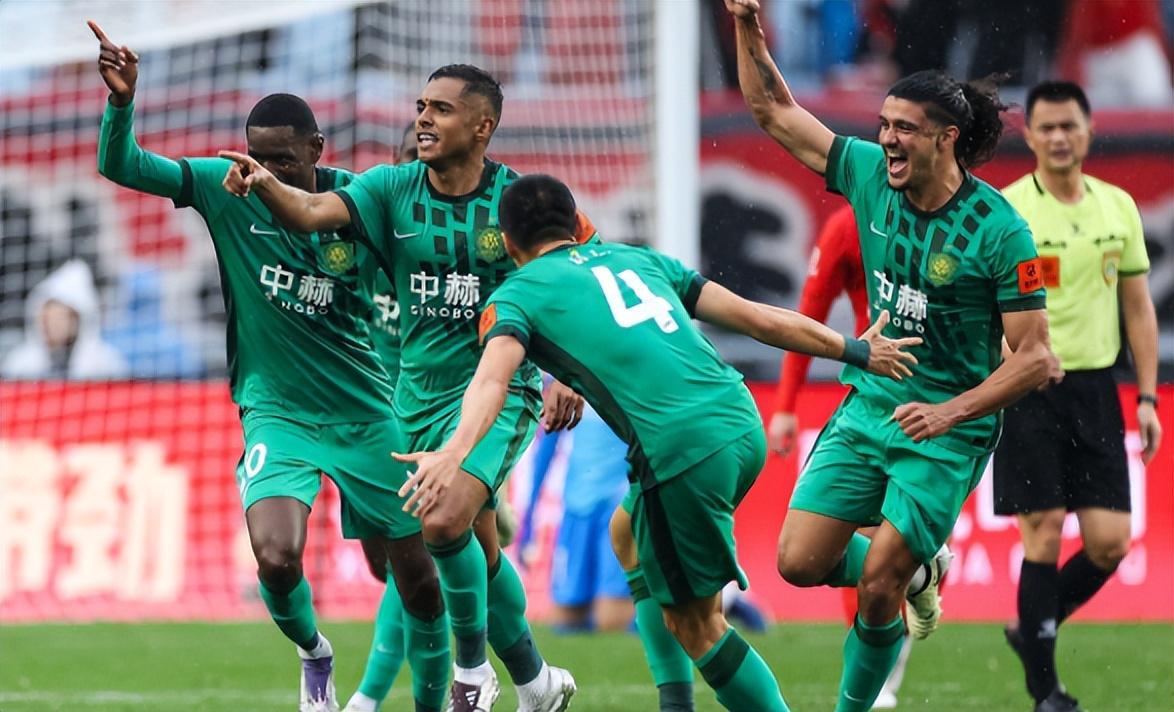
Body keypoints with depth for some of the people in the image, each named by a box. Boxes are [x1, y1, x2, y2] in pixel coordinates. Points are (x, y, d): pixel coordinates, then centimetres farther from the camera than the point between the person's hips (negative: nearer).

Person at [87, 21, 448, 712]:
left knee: (418, 577, 4)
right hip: (277, 414, -1)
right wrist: (122, 101, -30)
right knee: (276, 558, -23)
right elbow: (120, 165, -12)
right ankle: (314, 655, 11)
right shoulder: (226, 188, -8)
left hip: (365, 413, 1)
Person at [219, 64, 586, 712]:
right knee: (480, 549, 13)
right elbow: (311, 212, -17)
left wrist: (570, 376, -11)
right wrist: (262, 182, -37)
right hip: (420, 394, 5)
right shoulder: (393, 189, -1)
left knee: (444, 524, -25)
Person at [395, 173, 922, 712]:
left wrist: (455, 452, -30)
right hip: (742, 422, 7)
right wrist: (857, 352, 30)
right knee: (629, 531, 30)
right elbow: (758, 319, 21)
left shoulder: (518, 294, 9)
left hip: (683, 450, -7)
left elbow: (492, 379, -13)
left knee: (694, 622, 8)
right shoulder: (637, 258, 24)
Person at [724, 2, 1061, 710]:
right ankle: (919, 570, 26)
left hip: (945, 432, -5)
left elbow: (1036, 358, -16)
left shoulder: (999, 231, -18)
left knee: (877, 587, -11)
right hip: (868, 406, 6)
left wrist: (950, 412, -25)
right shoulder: (869, 173, -3)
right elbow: (775, 110, 6)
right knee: (801, 563, -2)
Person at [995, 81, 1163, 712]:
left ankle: (1033, 629, 23)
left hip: (1096, 389, 4)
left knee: (1110, 542, -2)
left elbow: (1138, 307, 13)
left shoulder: (1117, 207, 8)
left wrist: (1147, 398, 7)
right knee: (1044, 533, -6)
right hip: (1028, 392, -4)